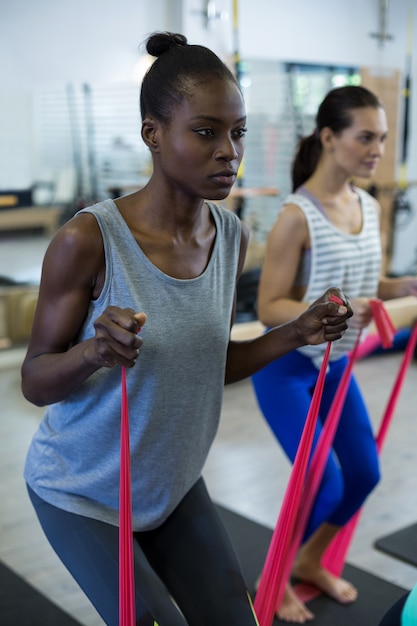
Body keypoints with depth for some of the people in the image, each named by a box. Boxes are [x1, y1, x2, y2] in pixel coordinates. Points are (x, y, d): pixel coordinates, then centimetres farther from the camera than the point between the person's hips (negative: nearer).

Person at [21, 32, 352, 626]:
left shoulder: (233, 237, -7)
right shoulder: (89, 239, -25)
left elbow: (211, 365, 5)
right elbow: (35, 382, -16)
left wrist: (297, 332, -9)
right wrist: (94, 352, -37)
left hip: (174, 484, 6)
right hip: (81, 493, -5)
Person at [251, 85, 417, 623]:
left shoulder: (370, 207, 1)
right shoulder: (297, 214, -22)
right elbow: (269, 307, -21)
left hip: (336, 365, 8)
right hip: (285, 366, -7)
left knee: (364, 474, 11)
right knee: (324, 482, -8)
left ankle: (310, 562, 36)